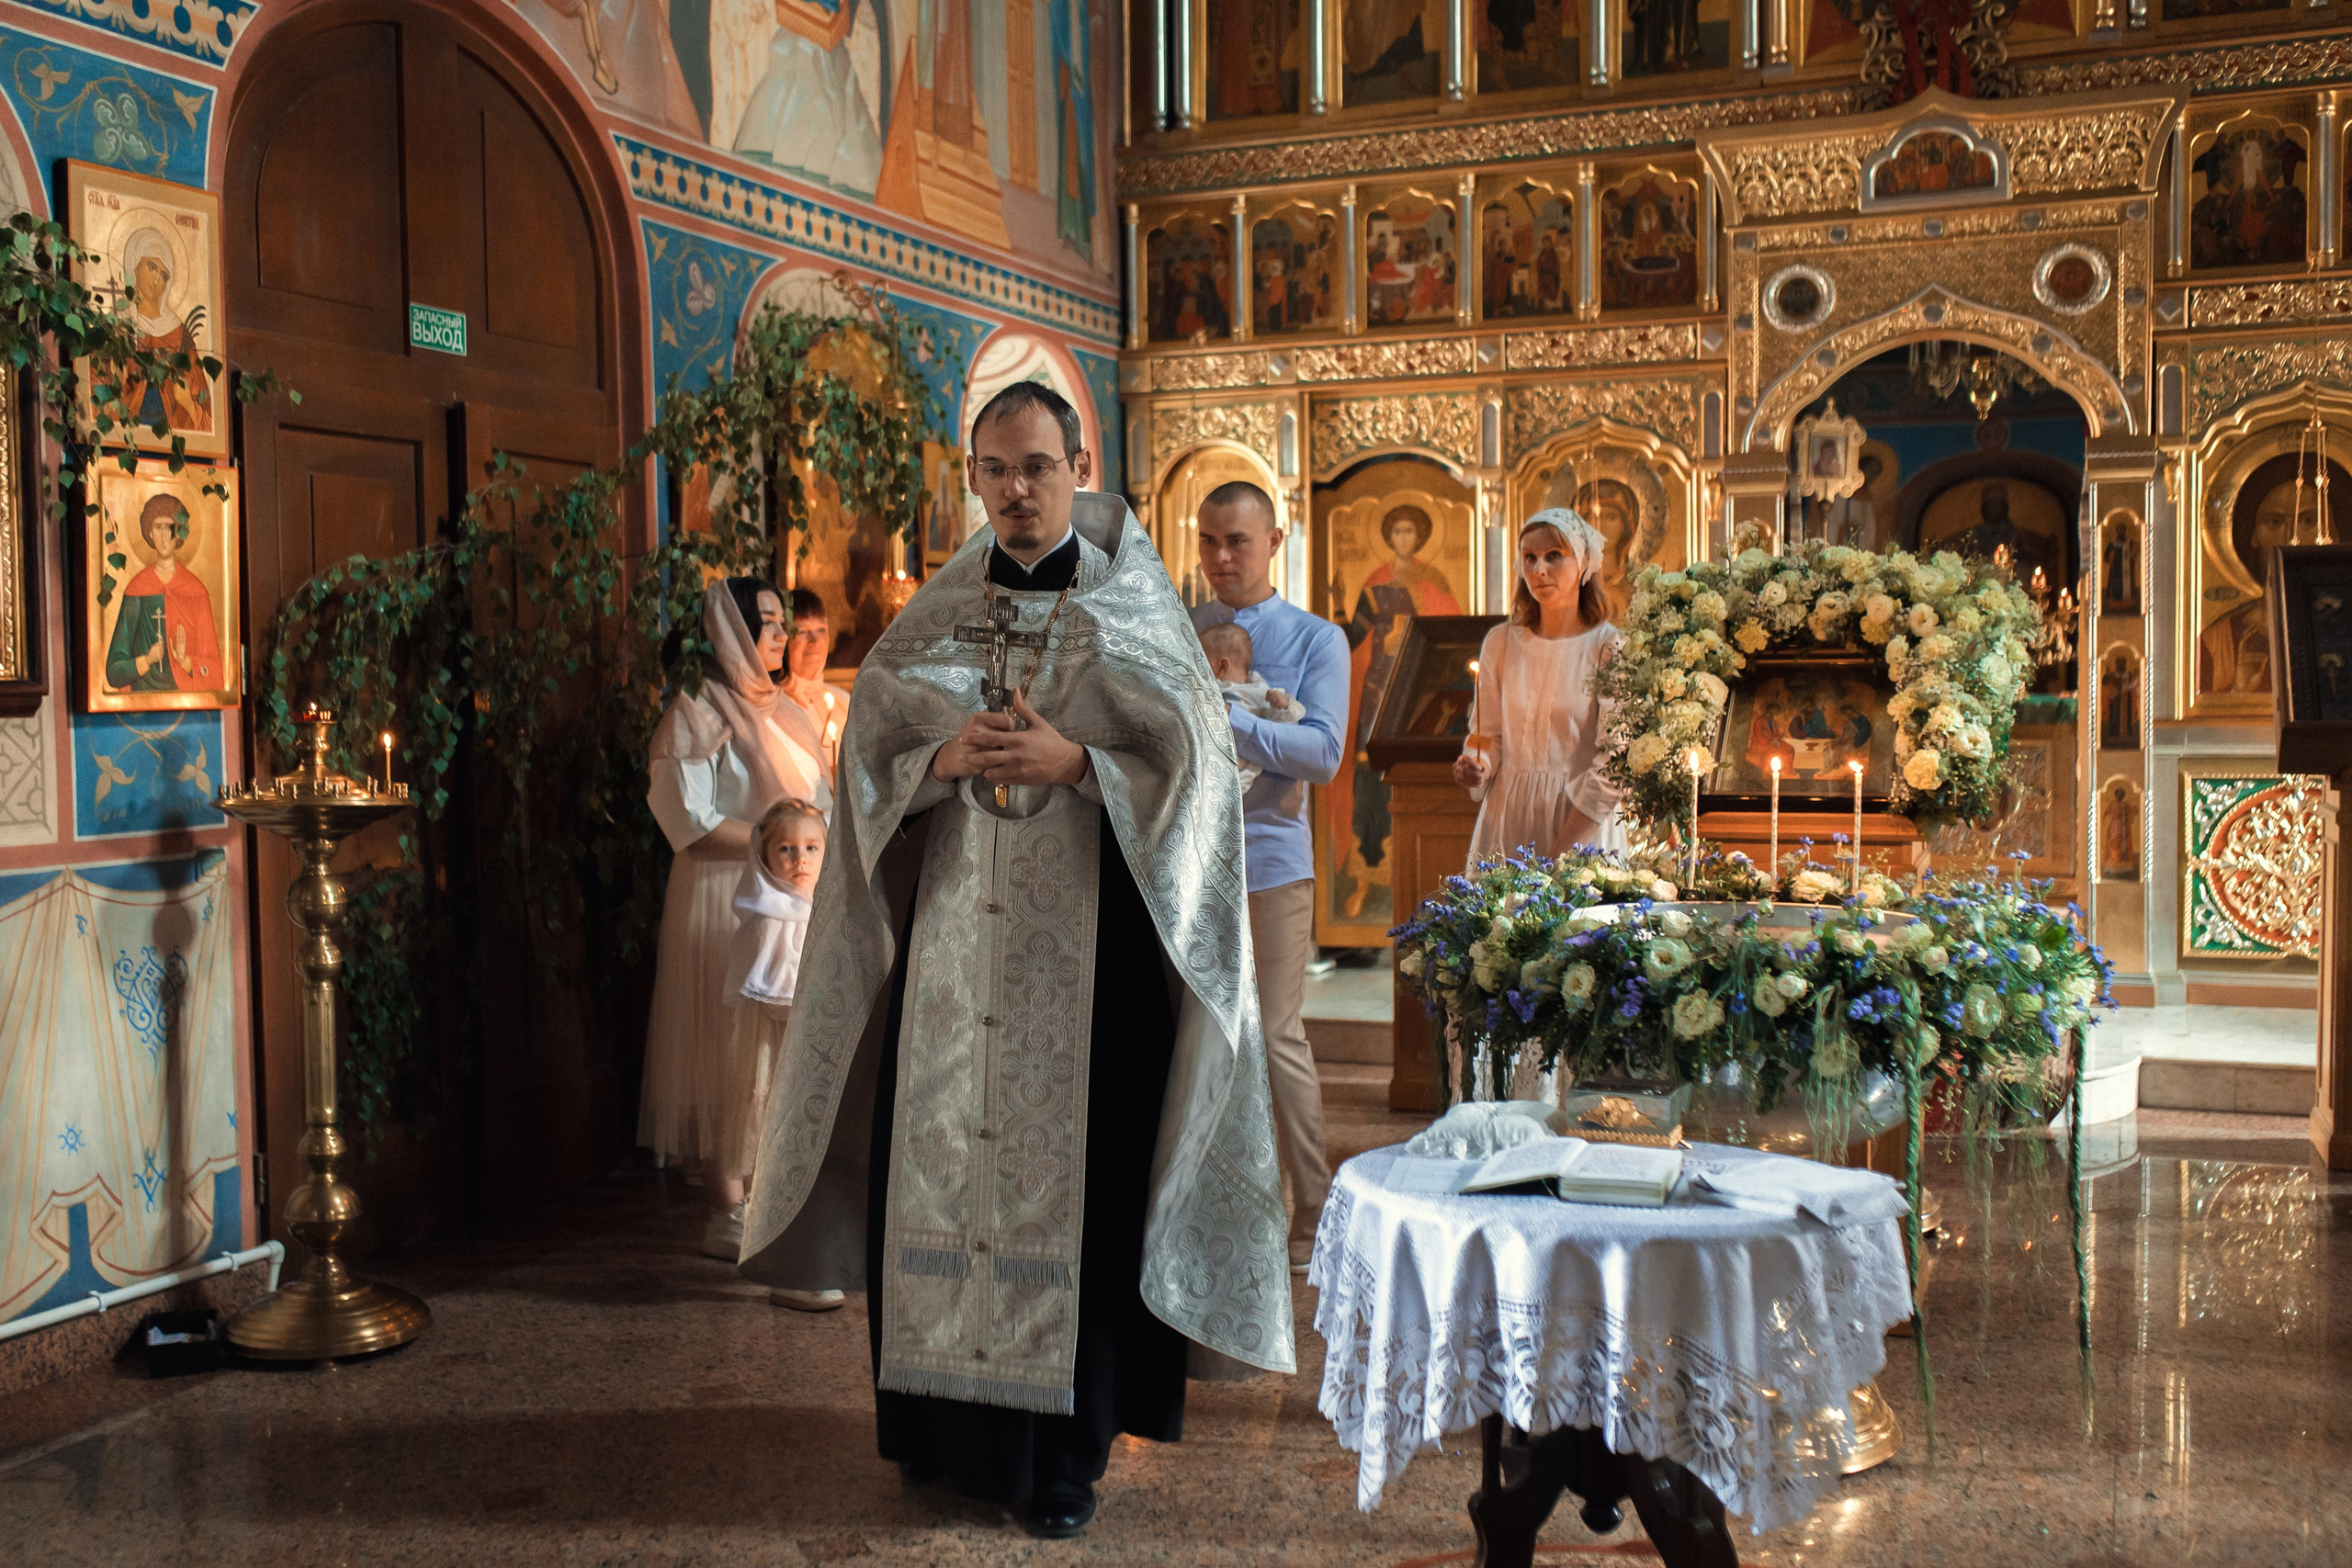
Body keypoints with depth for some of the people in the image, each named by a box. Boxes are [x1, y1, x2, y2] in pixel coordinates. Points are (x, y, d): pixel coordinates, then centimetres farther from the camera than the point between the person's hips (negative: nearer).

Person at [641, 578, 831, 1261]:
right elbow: (693, 823, -15)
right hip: (723, 899, -8)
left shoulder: (774, 709, 17)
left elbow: (810, 800, 24)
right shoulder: (699, 712, -7)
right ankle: (727, 1215, 0)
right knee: (731, 1049, -6)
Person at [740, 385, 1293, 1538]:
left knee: (1073, 1180, -1)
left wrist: (1074, 766, -17)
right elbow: (869, 760, 9)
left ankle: (1064, 1449, 11)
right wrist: (943, 762, -11)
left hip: (1084, 938, -3)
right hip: (950, 935, 3)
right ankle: (946, 1422, 20)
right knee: (939, 1163, 5)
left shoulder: (1131, 613, 1)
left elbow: (1193, 769, -4)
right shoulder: (932, 618, 10)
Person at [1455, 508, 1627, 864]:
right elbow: (1489, 735, 11)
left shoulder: (1609, 647, -7)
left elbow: (1613, 764, -10)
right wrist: (1475, 766, -13)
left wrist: (1558, 851, -15)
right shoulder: (1500, 642, 4)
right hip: (1506, 815, 3)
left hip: (1582, 823, -3)